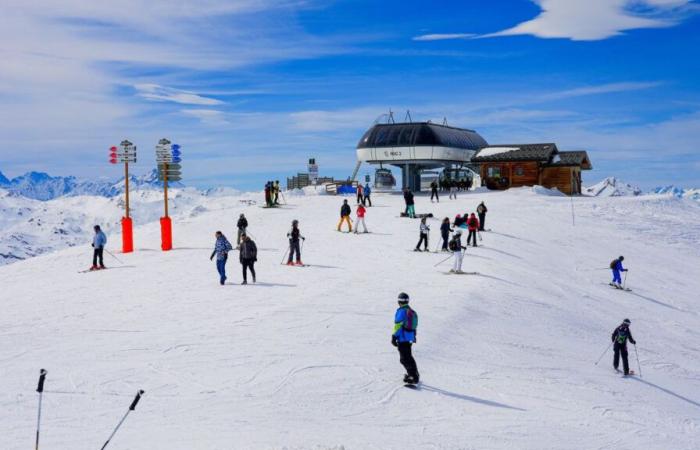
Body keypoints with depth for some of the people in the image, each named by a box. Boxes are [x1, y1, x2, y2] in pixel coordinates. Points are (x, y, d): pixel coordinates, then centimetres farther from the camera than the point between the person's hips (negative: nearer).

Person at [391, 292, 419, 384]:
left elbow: (398, 325, -18)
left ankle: (414, 377, -12)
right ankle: (414, 374, 30)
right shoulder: (412, 311, 13)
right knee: (408, 356, 21)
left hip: (402, 338, -9)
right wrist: (413, 336, 30)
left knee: (404, 359, -6)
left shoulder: (401, 311, -13)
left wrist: (394, 336, -15)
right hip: (410, 338, 9)